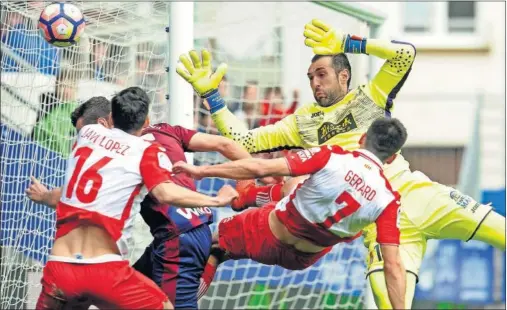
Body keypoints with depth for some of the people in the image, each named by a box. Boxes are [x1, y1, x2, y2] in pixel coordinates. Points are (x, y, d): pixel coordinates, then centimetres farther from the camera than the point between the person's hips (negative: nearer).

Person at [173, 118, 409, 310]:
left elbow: (260, 168, -26)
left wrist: (201, 170, -18)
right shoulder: (388, 201, -19)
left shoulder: (331, 158, -25)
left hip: (265, 236, -3)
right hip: (301, 259, 3)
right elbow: (393, 266, -19)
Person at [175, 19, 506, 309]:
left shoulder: (370, 97, 10)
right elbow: (243, 141, 12)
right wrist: (210, 94, 6)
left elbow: (405, 54, -3)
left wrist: (346, 43, -4)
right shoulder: (303, 123, 15)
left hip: (416, 192, 0)